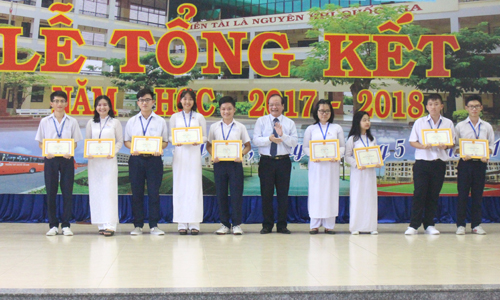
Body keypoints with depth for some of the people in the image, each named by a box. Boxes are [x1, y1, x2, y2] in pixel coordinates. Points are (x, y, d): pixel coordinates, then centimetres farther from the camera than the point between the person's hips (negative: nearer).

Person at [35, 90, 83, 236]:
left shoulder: (72, 122, 6)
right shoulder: (45, 122, 6)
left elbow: (75, 142, 6)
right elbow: (40, 142, 7)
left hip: (66, 158, 0)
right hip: (50, 158, 0)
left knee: (67, 192, 0)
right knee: (51, 192, 1)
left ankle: (66, 225, 7)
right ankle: (53, 225, 9)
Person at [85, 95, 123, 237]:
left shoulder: (115, 122, 5)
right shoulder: (91, 123, 12)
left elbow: (120, 141, 4)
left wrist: (113, 152, -14)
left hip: (109, 160, -3)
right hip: (94, 160, 3)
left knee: (109, 190, -9)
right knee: (95, 191, 2)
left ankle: (110, 225, -11)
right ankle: (101, 224, 8)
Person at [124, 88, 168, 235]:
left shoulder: (160, 121, 8)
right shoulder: (132, 121, 11)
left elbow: (165, 141, 8)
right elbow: (126, 141, 11)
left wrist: (159, 149, -14)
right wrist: (133, 148, -10)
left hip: (154, 159, -1)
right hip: (136, 159, 1)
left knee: (154, 192, -2)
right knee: (137, 192, 3)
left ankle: (154, 225, 6)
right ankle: (138, 225, 9)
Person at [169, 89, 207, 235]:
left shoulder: (199, 117, 9)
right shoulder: (175, 117, 10)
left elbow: (205, 137, 8)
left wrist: (198, 141, -14)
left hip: (194, 153, 0)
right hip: (180, 153, 0)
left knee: (194, 185, -3)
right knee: (180, 186, -2)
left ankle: (194, 223, 0)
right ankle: (182, 223, 2)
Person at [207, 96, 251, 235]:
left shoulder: (240, 127, 5)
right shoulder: (214, 127, 8)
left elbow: (248, 146, 7)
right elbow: (209, 145, 11)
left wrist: (241, 154, -11)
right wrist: (213, 155, -8)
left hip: (235, 163, -1)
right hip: (219, 163, 1)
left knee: (236, 193, -2)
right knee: (221, 194, 4)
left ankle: (236, 224, 7)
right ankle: (224, 224, 13)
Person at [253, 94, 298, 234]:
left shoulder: (290, 123, 8)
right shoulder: (261, 121, 7)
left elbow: (294, 142, -4)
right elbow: (255, 140, -4)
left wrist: (282, 135, -19)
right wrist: (269, 139, -21)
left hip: (283, 161, 1)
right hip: (266, 161, 0)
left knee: (283, 194, 4)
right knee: (266, 194, 3)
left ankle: (282, 225, 13)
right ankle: (267, 225, 13)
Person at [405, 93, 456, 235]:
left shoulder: (448, 123, 8)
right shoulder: (419, 122, 5)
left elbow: (452, 143, 9)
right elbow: (412, 141, 4)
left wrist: (445, 146, -14)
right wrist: (422, 146, -15)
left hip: (439, 163, 1)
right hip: (422, 162, -1)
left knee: (434, 195, 5)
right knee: (419, 194, -5)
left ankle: (429, 225, 14)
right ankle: (414, 225, -1)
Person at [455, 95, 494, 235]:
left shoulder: (487, 127, 10)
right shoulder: (460, 126, 5)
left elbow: (491, 145, 10)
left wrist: (486, 155, -9)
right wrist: (462, 154, -14)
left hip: (480, 163, 2)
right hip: (465, 163, -2)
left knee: (478, 195, 5)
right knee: (463, 194, -1)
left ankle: (476, 224, 13)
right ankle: (460, 225, 6)